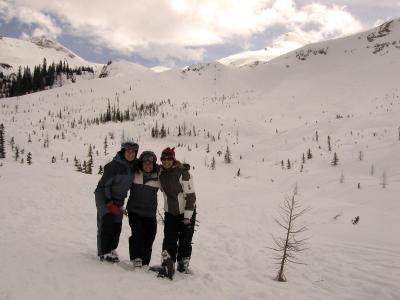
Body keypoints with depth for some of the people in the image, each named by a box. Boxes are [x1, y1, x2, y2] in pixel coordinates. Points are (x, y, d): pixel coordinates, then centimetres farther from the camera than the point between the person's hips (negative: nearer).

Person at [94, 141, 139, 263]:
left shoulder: (135, 165, -3)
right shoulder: (114, 165, -22)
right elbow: (104, 184, -19)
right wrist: (110, 203, -19)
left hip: (118, 199, 6)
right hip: (104, 196, -6)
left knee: (117, 225, 2)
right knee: (107, 221, -15)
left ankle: (112, 249, 18)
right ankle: (104, 252, -8)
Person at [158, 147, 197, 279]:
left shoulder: (183, 173, -19)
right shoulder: (161, 173, 0)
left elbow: (190, 195, -19)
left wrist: (188, 216, -19)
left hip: (186, 213, -4)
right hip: (170, 213, 4)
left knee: (185, 241, 5)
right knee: (169, 241, -4)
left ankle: (183, 265, 22)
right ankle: (167, 267, -1)